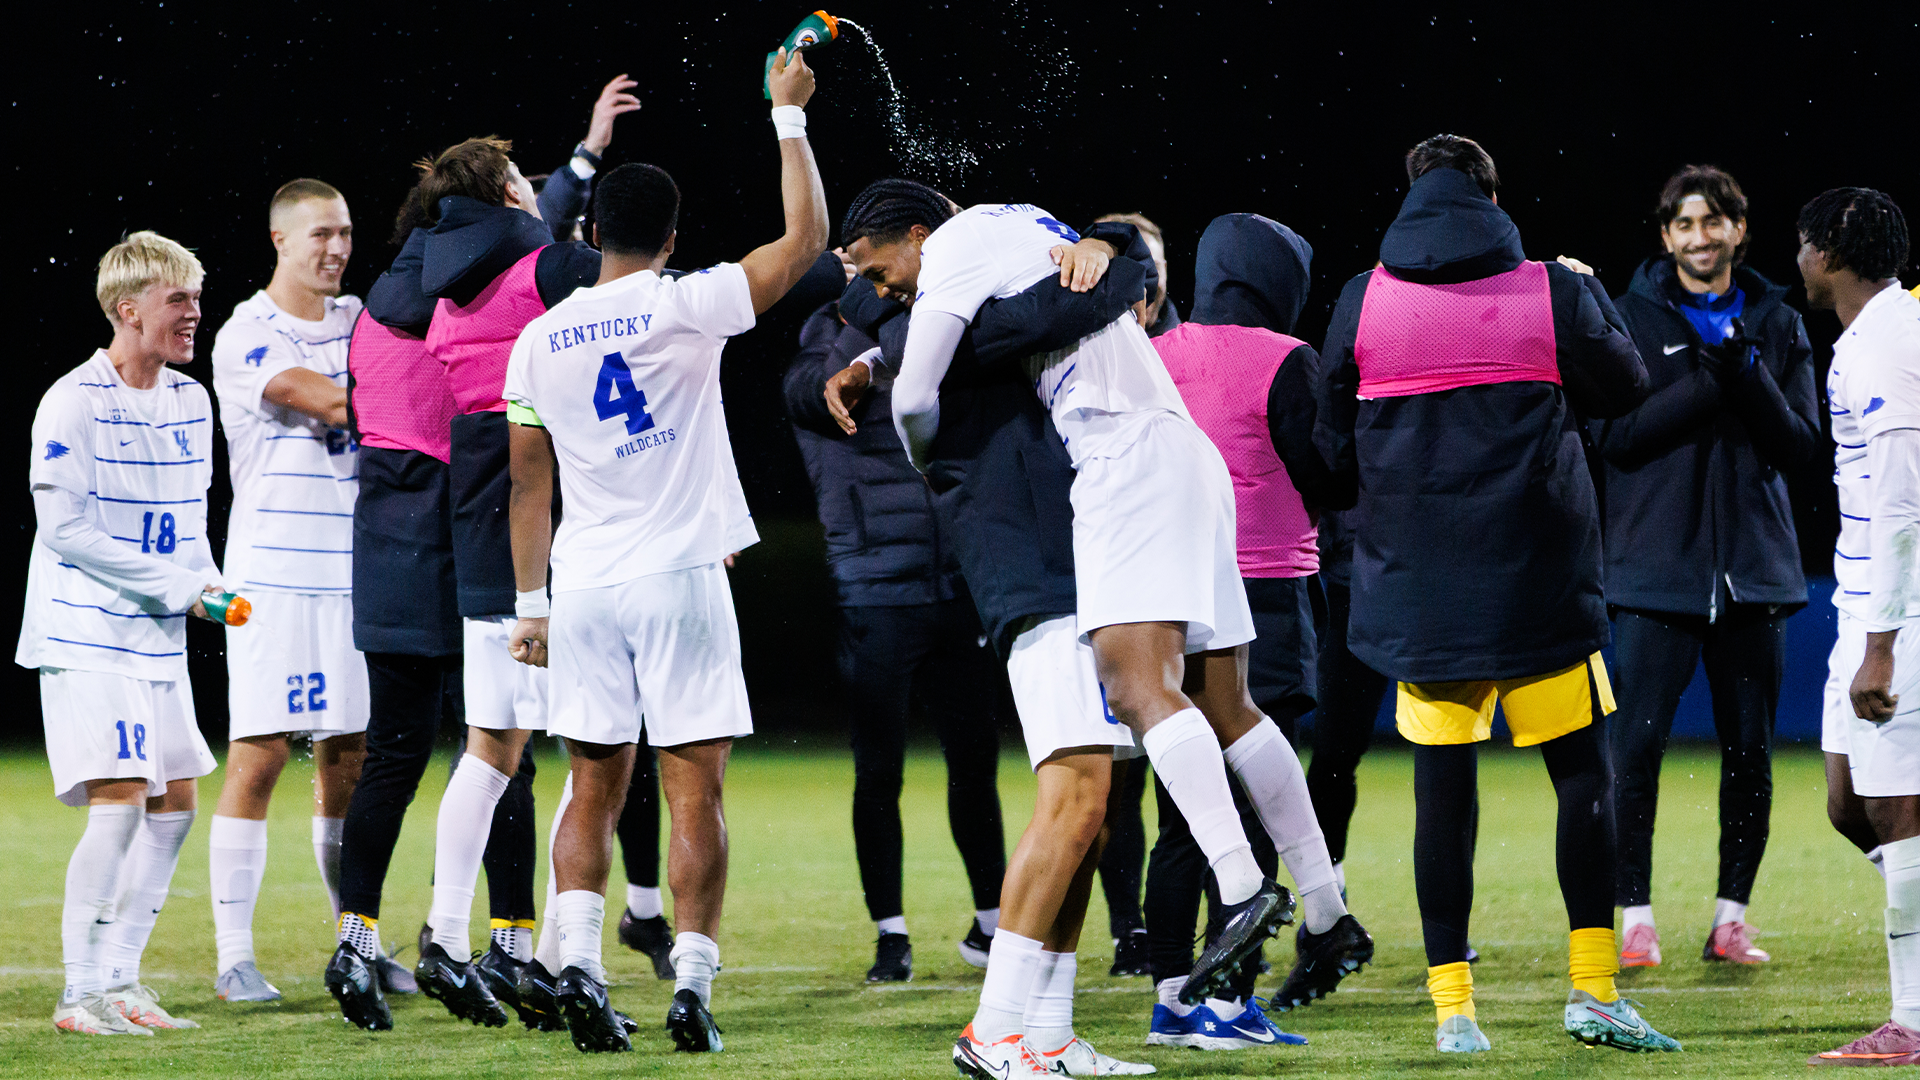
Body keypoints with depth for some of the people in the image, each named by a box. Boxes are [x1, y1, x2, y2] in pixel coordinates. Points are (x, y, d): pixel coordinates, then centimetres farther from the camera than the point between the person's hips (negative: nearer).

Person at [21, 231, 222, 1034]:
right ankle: (82, 994, -8)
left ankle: (119, 977, 16)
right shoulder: (73, 404, -14)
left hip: (157, 639, 8)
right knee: (119, 801, -15)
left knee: (175, 801, 8)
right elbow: (63, 527, -16)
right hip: (86, 636, -8)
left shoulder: (189, 402, 10)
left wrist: (209, 583, -1)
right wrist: (176, 586, -16)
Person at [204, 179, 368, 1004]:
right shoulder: (244, 339, -6)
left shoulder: (361, 322, 14)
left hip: (357, 571, 5)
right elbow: (325, 402, -18)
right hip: (275, 573, -5)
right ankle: (234, 956, -4)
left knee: (350, 757, 8)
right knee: (258, 756, -7)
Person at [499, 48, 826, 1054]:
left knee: (593, 790, 10)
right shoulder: (685, 307, -6)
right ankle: (692, 988, -6)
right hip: (679, 576, -3)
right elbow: (805, 236, -3)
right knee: (695, 790, -1)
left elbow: (528, 485, 9)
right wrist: (788, 115, 5)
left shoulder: (538, 341, 6)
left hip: (583, 586, 4)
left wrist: (528, 604, 14)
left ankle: (577, 963, -5)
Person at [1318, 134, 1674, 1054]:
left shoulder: (1361, 301, 0)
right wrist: (1594, 297, 27)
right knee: (1581, 773, 9)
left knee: (1443, 789, 3)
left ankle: (1452, 1007, 1)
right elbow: (1624, 388, 11)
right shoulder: (1554, 294, -4)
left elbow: (1336, 447, 5)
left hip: (1417, 588, 1)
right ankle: (1593, 987, 5)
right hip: (1538, 581, -1)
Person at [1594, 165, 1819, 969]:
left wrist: (1749, 377, -13)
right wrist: (1708, 385, -17)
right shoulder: (1632, 317, 2)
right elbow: (1614, 435, -8)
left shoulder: (1776, 324, 10)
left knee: (1749, 751, 4)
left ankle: (1732, 916, 14)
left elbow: (1800, 446, 3)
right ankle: (1636, 917, 2)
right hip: (1655, 565, -3)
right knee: (1634, 745, -8)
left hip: (1753, 565, 3)